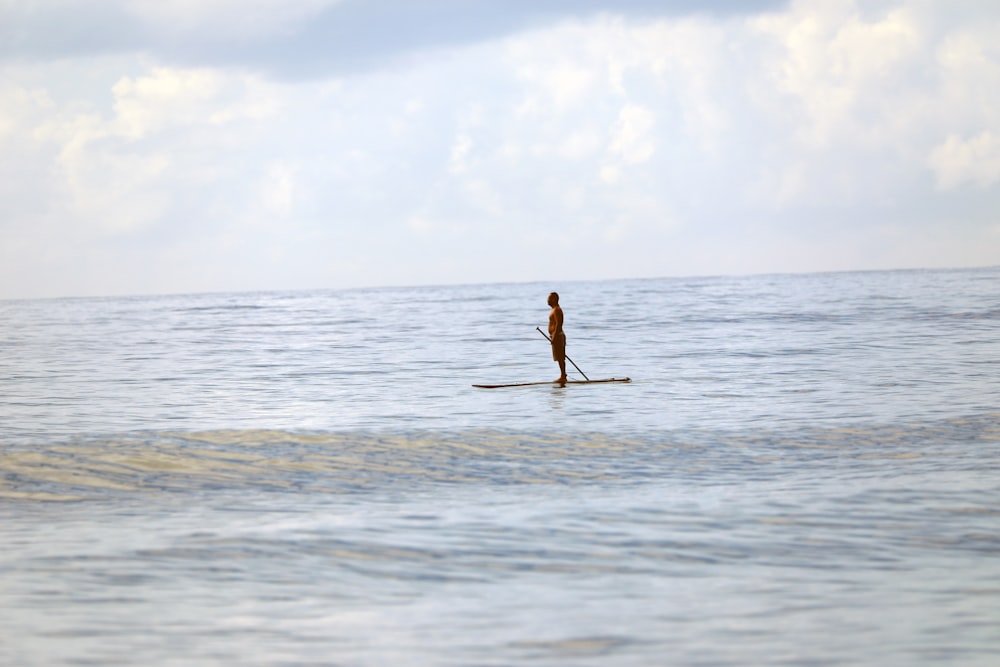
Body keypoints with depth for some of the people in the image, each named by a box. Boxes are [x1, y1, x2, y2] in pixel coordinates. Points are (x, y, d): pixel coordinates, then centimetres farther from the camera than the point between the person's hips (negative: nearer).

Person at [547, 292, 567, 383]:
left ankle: (563, 376, -8)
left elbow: (558, 324, -23)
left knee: (560, 358, -8)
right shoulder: (555, 309, 18)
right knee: (560, 358, 13)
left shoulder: (556, 310, -15)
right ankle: (563, 376, 16)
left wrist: (554, 337, -25)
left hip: (557, 335, -11)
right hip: (558, 335, 11)